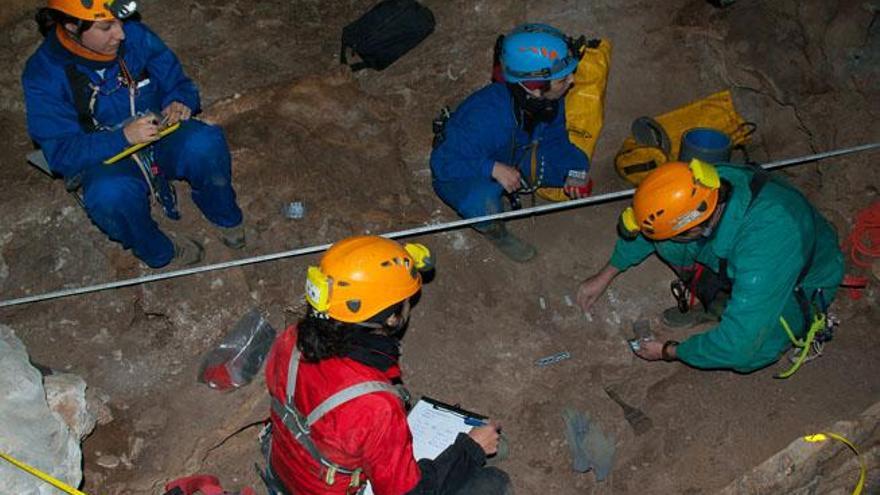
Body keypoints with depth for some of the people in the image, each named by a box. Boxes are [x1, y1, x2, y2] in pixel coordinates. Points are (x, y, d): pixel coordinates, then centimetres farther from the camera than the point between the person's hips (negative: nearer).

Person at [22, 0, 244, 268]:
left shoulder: (135, 35, -10)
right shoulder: (43, 76, -17)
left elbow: (178, 83, 5)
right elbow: (61, 153, -19)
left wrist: (180, 103, -20)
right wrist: (124, 137, -33)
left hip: (160, 139, 3)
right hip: (105, 160, -2)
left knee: (205, 143, -30)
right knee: (111, 194, -37)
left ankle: (224, 216, 0)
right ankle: (159, 252, -8)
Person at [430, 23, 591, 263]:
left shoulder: (550, 101, -20)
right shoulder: (486, 116, -42)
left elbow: (555, 137, -2)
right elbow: (443, 162, -34)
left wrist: (573, 171, -20)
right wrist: (493, 169, -44)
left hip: (511, 158, 6)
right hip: (462, 171, -6)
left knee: (576, 162, -8)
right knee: (484, 202, -40)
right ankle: (496, 233, -2)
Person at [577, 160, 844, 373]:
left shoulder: (766, 246, -46)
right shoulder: (703, 186, -27)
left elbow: (737, 347, -40)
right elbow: (649, 225, -3)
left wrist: (669, 352, -24)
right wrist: (606, 275, 5)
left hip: (800, 284, -5)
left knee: (746, 352, -33)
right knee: (666, 242, -17)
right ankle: (718, 303, 7)